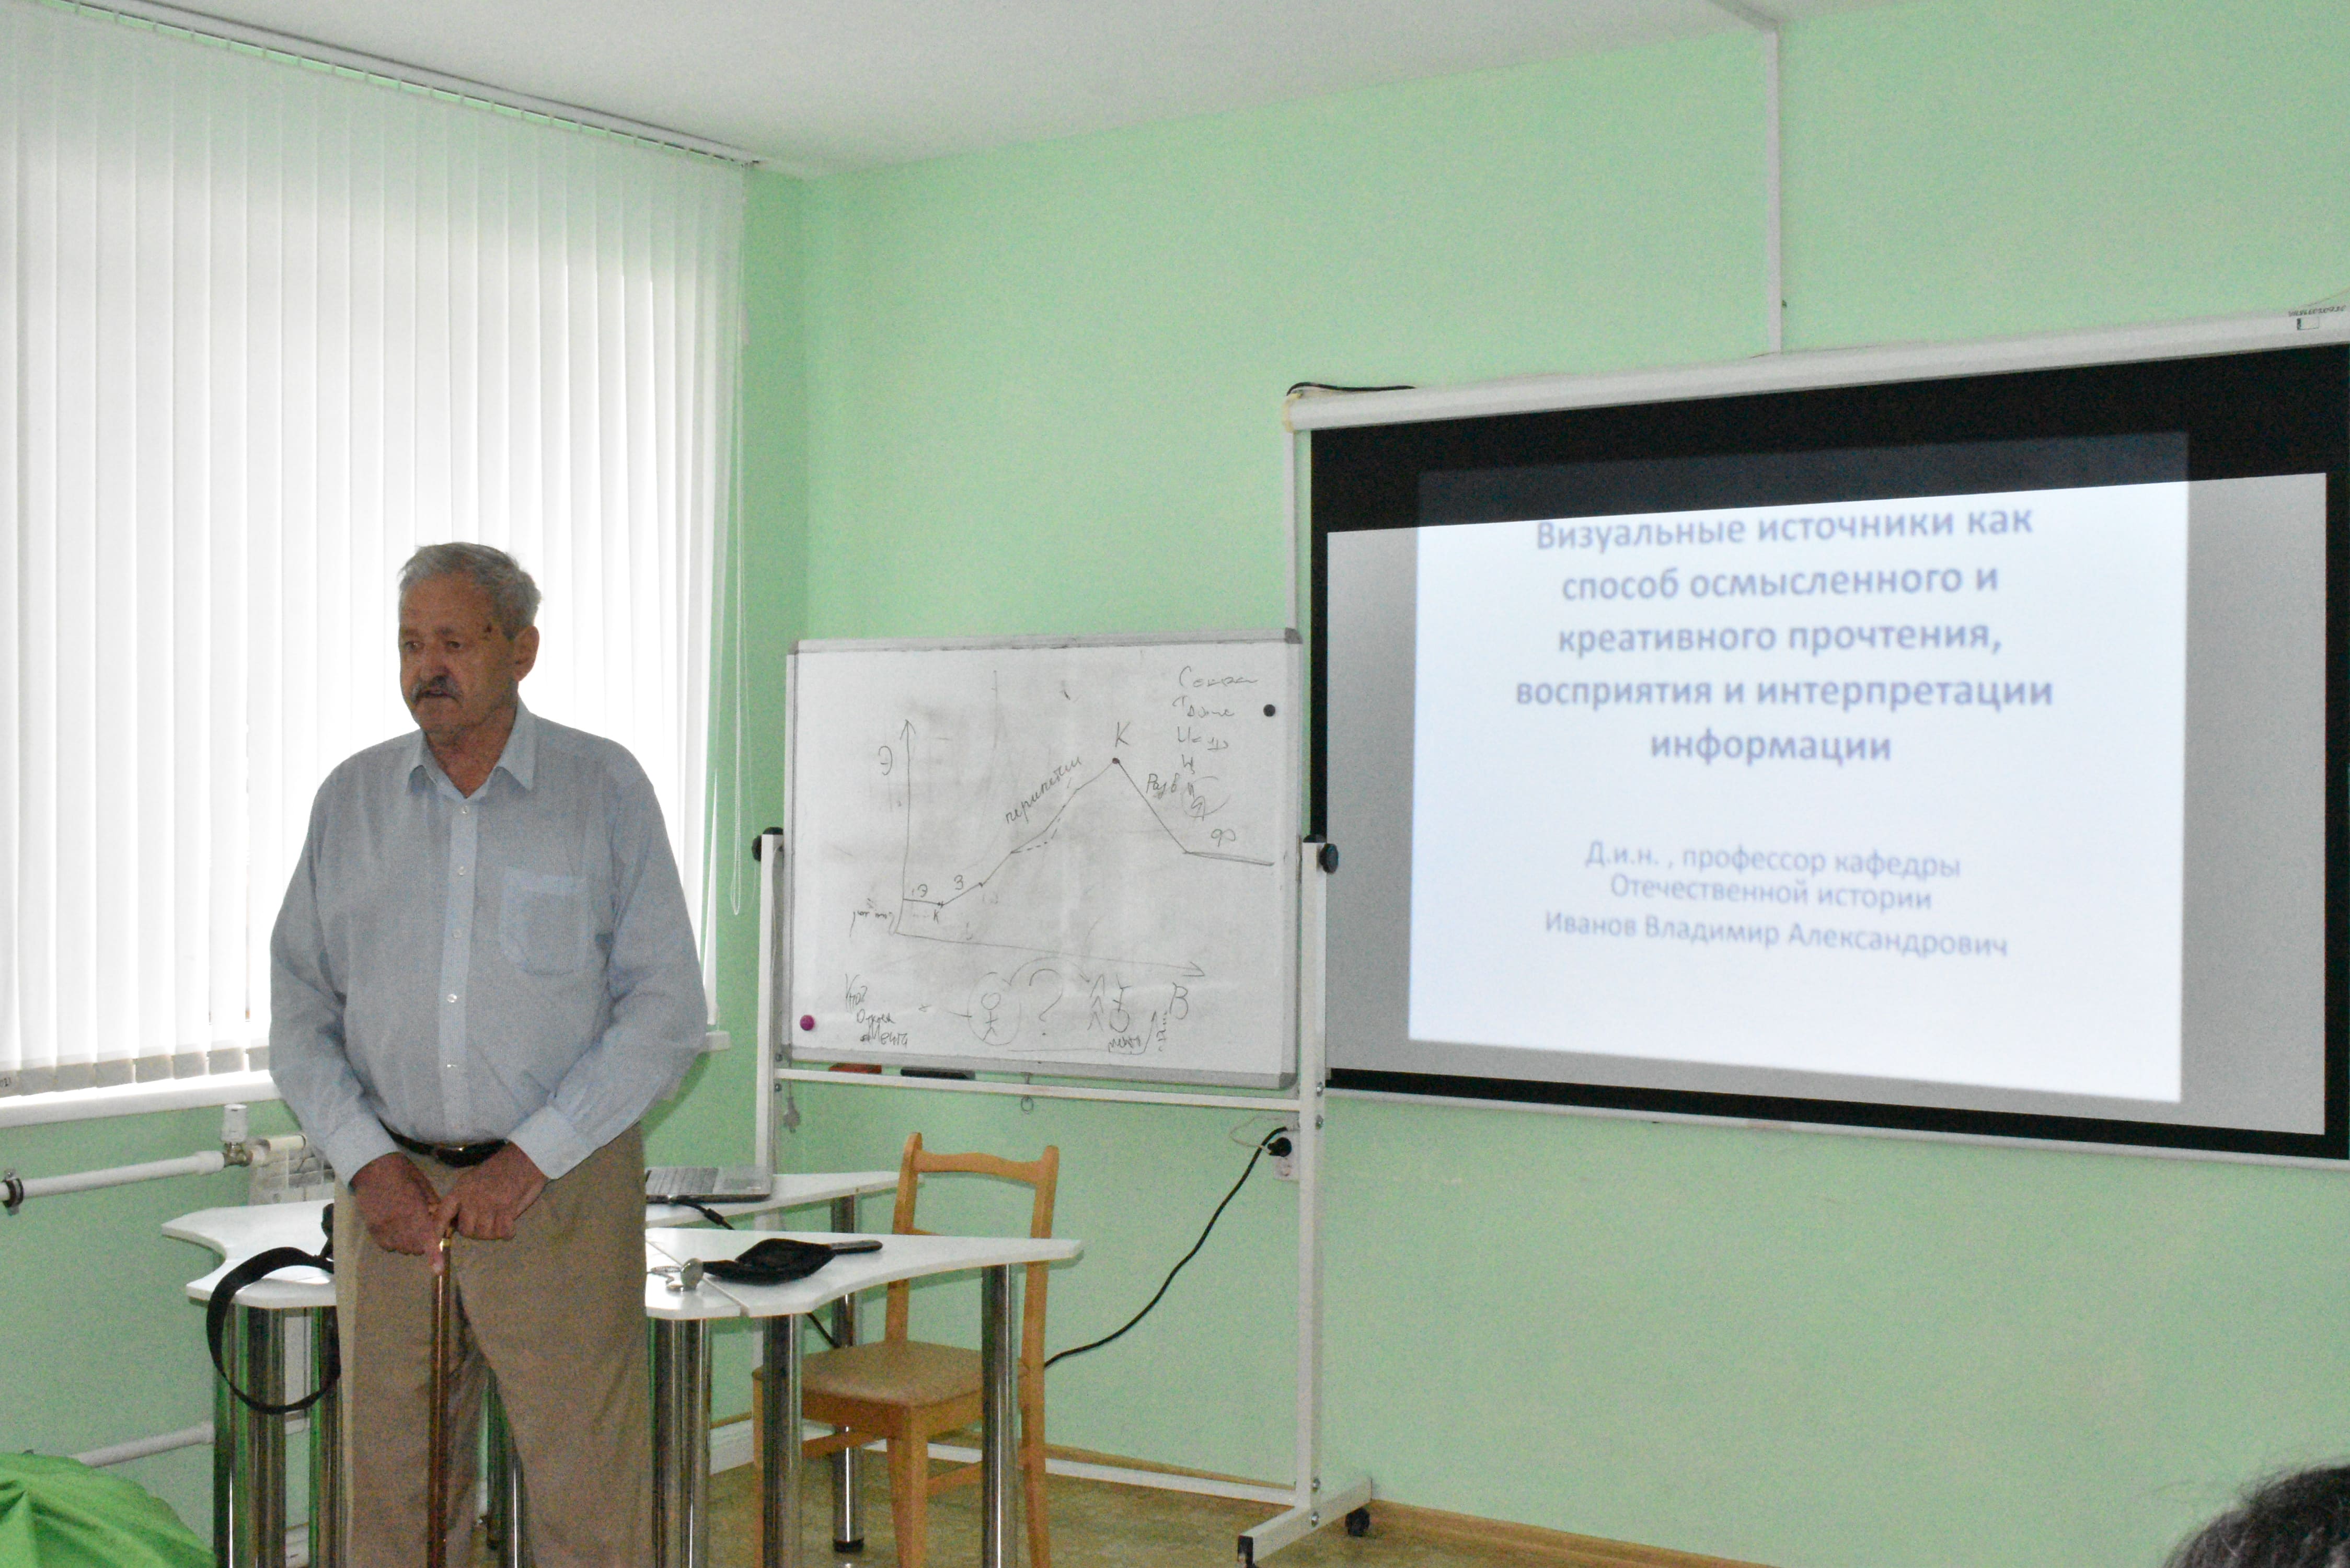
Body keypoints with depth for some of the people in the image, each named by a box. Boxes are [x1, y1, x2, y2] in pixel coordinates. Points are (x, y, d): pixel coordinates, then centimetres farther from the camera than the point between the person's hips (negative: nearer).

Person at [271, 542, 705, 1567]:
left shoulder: (606, 790, 0)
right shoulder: (352, 799, 9)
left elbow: (666, 1011, -3)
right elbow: (298, 1012, 10)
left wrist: (533, 1156, -11)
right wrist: (367, 1161, -4)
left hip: (562, 1194, -3)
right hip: (391, 1193, 3)